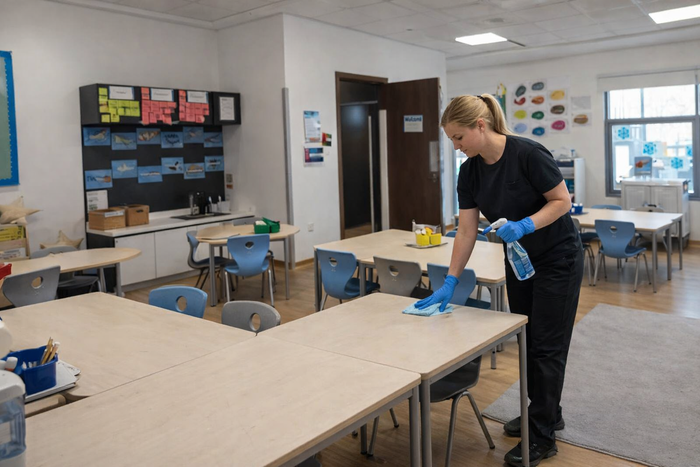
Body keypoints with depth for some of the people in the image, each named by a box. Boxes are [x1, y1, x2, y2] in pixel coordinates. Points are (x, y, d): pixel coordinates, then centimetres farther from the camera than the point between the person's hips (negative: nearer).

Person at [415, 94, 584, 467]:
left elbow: (562, 201, -17)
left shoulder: (527, 154, -26)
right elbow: (466, 231, -5)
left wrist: (524, 225, -33)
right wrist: (450, 283, -8)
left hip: (558, 259, -7)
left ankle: (542, 436, 11)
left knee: (546, 344, -1)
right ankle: (546, 412, 33)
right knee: (527, 341, 14)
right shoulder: (469, 171, -6)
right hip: (519, 261, 7)